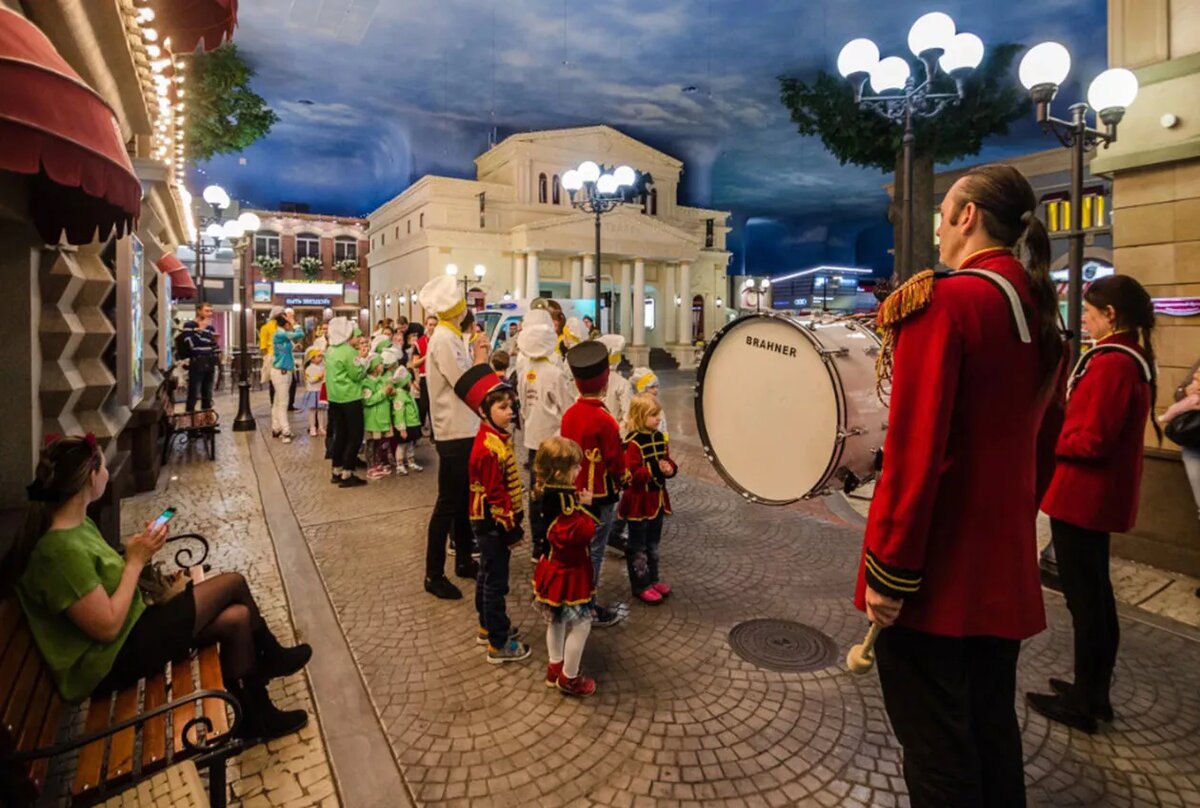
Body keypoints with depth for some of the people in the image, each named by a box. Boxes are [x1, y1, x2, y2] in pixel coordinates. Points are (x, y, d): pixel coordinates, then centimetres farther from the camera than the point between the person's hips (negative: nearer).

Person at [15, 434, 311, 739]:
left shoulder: (76, 523, 3)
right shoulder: (61, 549, -28)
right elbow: (107, 627, -24)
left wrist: (139, 552, -3)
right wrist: (135, 560, -17)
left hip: (129, 631, 9)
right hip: (113, 660, -9)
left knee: (237, 618, -2)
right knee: (233, 583, -11)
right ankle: (271, 658, 12)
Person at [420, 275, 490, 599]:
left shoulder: (452, 337, 12)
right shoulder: (444, 339, -17)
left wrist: (477, 355, -2)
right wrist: (480, 355, -7)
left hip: (464, 430, 10)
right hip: (454, 434, -10)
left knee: (464, 501, 18)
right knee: (447, 505, -1)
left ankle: (464, 561, 32)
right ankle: (433, 575, 10)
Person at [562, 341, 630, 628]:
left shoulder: (569, 414, -1)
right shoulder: (604, 421, -23)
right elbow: (615, 461, -15)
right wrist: (624, 478, 5)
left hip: (575, 491, 7)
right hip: (600, 495, -7)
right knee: (593, 551, 5)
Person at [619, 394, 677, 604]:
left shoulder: (659, 438, 5)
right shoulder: (633, 443, -21)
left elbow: (667, 461, 14)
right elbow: (631, 474, -24)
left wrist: (670, 468, -8)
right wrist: (654, 470, -32)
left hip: (657, 498, 8)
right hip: (639, 501, -8)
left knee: (653, 544, 21)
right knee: (638, 546, 7)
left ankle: (652, 579, 35)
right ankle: (640, 586, 17)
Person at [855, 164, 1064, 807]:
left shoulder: (942, 300, -17)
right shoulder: (1040, 311, 8)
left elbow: (915, 451, -22)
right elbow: (1037, 440, 15)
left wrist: (889, 570, -16)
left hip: (937, 572, -8)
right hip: (1005, 567, 8)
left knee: (936, 748, 8)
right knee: (992, 729, 23)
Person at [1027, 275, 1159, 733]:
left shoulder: (1110, 363, -20)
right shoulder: (1133, 359, 12)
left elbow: (1091, 440, -22)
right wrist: (1059, 432, 4)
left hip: (1082, 496, -10)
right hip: (1101, 497, 10)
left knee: (1082, 597, 1)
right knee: (1096, 593, 18)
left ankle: (1083, 704, 15)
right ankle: (1096, 693, 31)